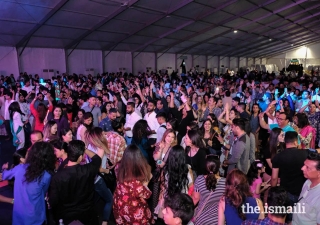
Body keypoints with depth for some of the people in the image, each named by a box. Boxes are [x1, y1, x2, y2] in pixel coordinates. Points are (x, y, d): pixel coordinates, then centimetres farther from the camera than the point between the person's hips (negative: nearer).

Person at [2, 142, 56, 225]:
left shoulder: (20, 168, -12)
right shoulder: (46, 176, -22)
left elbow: (4, 175, 11)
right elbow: (44, 193, -2)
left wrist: (5, 169, 32)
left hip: (18, 214, 3)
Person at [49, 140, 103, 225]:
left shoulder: (58, 176, -24)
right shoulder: (88, 170, -22)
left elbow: (52, 202, -15)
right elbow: (100, 153, -4)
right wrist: (84, 149, 7)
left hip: (66, 217, 0)